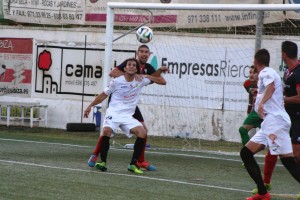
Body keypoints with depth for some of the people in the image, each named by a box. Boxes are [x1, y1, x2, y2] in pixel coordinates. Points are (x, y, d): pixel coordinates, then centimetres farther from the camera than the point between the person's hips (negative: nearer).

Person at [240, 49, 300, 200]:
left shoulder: (266, 72, -4)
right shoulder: (268, 73, 23)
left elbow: (271, 86, -26)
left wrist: (262, 102, -38)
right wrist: (259, 93, 55)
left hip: (275, 120, -10)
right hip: (268, 123, 10)